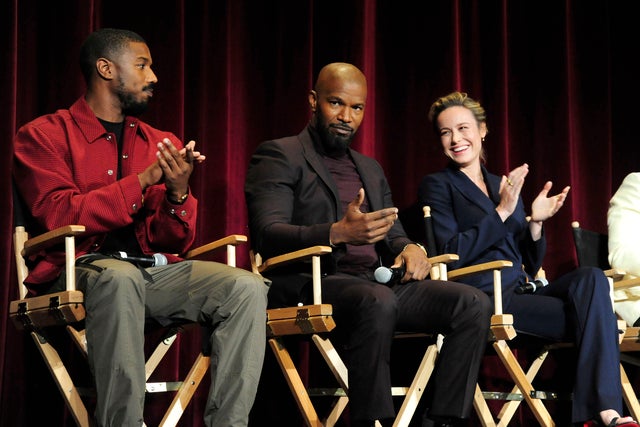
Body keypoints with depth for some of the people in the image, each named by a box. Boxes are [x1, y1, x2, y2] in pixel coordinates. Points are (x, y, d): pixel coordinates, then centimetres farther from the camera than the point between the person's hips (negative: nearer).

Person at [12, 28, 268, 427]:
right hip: (79, 270, -4)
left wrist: (178, 193, -8)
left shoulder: (163, 143, 18)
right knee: (120, 278, -39)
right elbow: (59, 216, -10)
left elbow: (175, 242, 14)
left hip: (154, 271, 5)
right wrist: (143, 180, -11)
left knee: (247, 286, -20)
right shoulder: (44, 136, 5)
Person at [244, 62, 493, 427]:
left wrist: (410, 248, -3)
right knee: (377, 301, -39)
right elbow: (267, 235, -10)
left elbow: (393, 234, 24)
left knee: (474, 304, -15)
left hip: (376, 284, 7)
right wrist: (337, 234, -27)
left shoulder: (371, 169, 26)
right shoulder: (279, 155, 4)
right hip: (310, 283, -7)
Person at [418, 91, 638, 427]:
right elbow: (451, 255, -11)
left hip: (520, 294, 6)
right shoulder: (438, 186, 4)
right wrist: (502, 212, -12)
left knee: (590, 278, -25)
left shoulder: (502, 185, 22)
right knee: (590, 316, -25)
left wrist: (535, 223, 1)